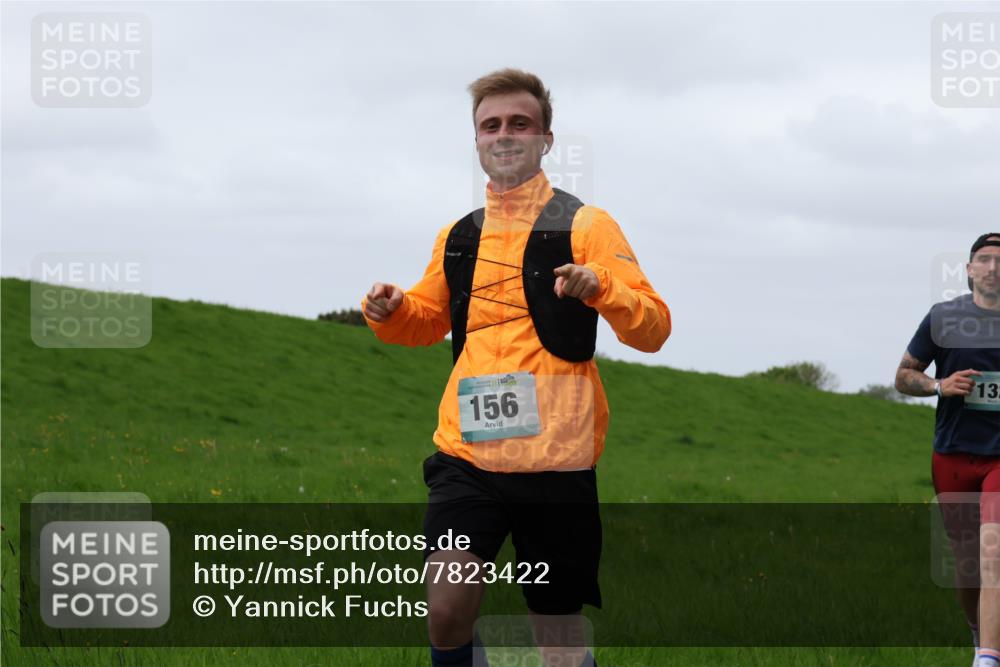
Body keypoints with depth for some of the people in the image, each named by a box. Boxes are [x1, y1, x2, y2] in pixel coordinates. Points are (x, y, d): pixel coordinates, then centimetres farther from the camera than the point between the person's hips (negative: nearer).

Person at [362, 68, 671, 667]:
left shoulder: (586, 225, 1)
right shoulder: (457, 237, 13)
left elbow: (654, 328, -5)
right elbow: (428, 318, 29)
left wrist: (601, 288, -25)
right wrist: (392, 311, 7)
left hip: (557, 459, -3)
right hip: (467, 455, 3)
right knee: (447, 607, -15)